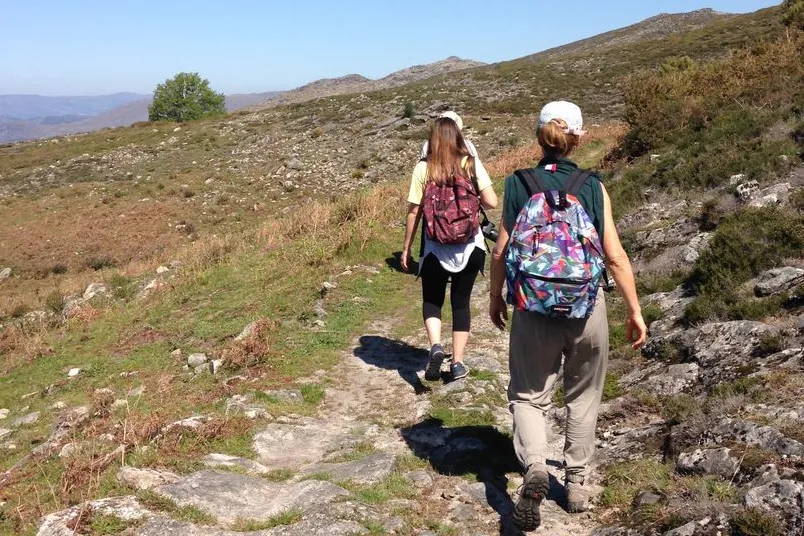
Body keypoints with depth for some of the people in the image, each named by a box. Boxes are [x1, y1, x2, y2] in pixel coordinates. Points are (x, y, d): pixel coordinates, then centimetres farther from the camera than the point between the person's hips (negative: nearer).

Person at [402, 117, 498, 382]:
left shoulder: (423, 168, -6)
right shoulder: (471, 163, -4)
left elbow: (414, 212, -5)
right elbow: (491, 202, -9)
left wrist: (406, 248, 5)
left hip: (436, 248, -1)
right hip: (469, 246, 1)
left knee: (432, 300, 16)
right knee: (461, 302, 14)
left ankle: (435, 346, -9)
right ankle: (457, 363, 16)